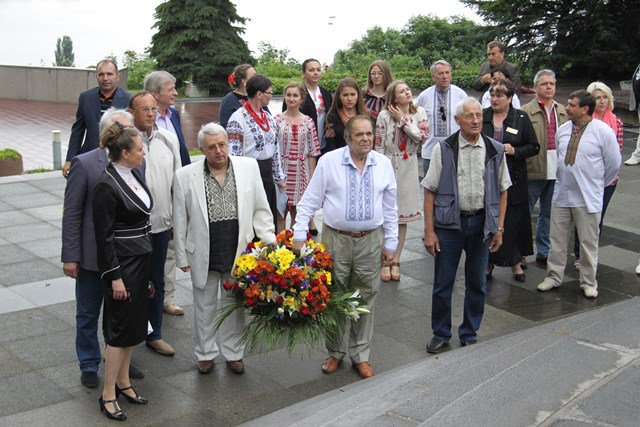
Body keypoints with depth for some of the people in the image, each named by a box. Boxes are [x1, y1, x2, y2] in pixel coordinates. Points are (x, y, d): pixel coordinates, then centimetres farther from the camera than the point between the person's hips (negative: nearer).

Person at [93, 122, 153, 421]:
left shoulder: (134, 175, 7)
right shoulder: (107, 186, -19)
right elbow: (104, 236, -18)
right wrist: (115, 277, -17)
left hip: (140, 261, 9)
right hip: (122, 264, -8)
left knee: (133, 325, 16)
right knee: (120, 329, -1)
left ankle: (123, 382, 30)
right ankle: (108, 395, 11)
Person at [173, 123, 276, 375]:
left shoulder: (249, 167, -2)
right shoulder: (186, 176, -5)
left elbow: (260, 210, 4)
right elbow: (180, 220, 0)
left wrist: (269, 242, -3)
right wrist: (182, 256, 2)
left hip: (238, 251, 1)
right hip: (204, 254, -1)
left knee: (235, 304, 14)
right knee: (205, 305, 13)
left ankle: (233, 353, 30)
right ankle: (206, 353, 31)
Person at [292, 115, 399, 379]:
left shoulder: (383, 165, 3)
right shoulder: (329, 162, -5)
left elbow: (390, 209, 10)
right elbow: (309, 202, -2)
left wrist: (390, 244, 9)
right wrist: (299, 236, -7)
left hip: (370, 241, 2)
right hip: (336, 239, -2)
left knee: (365, 298, 8)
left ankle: (360, 355, 22)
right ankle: (335, 352, 25)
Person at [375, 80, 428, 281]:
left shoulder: (419, 112, 3)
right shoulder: (385, 115, -6)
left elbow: (423, 136, -9)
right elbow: (379, 146, -5)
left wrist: (403, 120, -11)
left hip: (408, 168, 3)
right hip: (388, 166, -3)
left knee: (402, 217, 8)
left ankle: (396, 261, 17)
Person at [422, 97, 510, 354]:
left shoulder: (495, 150, 1)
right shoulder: (443, 150, -5)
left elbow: (502, 191, 7)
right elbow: (430, 191, -4)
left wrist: (499, 228, 2)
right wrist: (429, 231, -8)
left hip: (481, 222, 2)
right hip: (450, 222, -2)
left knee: (477, 283, 12)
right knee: (443, 282, 5)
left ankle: (470, 334, 28)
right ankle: (441, 334, 22)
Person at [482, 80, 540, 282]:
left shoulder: (521, 118, 1)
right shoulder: (482, 117, 5)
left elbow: (534, 147, 3)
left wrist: (515, 150, -13)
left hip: (513, 179, -1)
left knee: (513, 221, 4)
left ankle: (515, 263, 19)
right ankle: (489, 263, 18)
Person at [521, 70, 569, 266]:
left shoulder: (564, 112, 11)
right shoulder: (526, 112, -4)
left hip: (557, 173, 5)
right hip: (533, 171, -4)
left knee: (548, 214, 15)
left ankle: (544, 252, 27)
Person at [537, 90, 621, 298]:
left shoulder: (603, 131, -10)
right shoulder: (563, 129, 5)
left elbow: (614, 163, -2)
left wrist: (598, 184, 7)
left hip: (588, 199, -4)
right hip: (561, 195, 5)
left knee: (588, 242, 6)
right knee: (557, 240, 10)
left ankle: (588, 283, 19)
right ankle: (554, 277, 23)